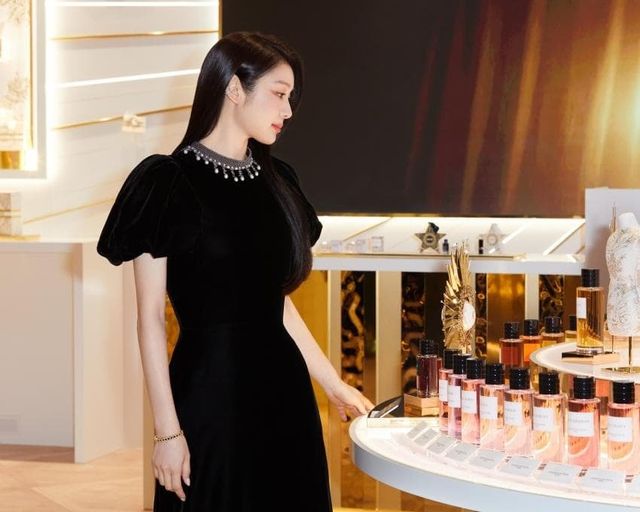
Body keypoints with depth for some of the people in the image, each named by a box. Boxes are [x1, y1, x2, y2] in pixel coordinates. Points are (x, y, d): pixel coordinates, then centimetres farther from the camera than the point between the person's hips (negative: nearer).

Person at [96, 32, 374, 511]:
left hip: (282, 390, 6)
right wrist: (167, 430, -13)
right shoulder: (166, 182, -9)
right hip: (209, 394, -6)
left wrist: (334, 384, 17)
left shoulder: (277, 180, 9)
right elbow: (151, 317, -10)